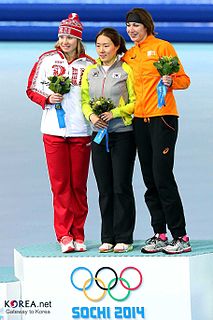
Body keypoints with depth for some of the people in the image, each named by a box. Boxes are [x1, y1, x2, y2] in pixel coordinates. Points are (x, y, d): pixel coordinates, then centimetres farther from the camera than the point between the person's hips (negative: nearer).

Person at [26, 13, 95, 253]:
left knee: (78, 184, 3)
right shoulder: (47, 59, 7)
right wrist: (48, 97, -8)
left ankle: (78, 235, 11)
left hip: (81, 131, 0)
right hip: (53, 131, 0)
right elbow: (32, 88, 11)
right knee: (59, 184, -2)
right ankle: (64, 234, 2)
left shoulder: (89, 65, 5)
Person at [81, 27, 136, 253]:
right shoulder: (90, 72, 12)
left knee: (122, 187, -4)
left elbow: (135, 102, -4)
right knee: (104, 189, 5)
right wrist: (91, 115, -6)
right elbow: (84, 101, 14)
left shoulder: (126, 70, -2)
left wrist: (115, 113, -16)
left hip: (123, 134, -4)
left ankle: (124, 238, 2)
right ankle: (108, 238, 11)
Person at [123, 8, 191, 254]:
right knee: (149, 180, 5)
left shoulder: (163, 47, -1)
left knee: (163, 177, -12)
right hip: (140, 120, 6)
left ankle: (180, 237, -8)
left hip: (163, 117, -6)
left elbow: (184, 80, -3)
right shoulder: (128, 56, 16)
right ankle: (159, 235, 10)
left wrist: (171, 81, -24)